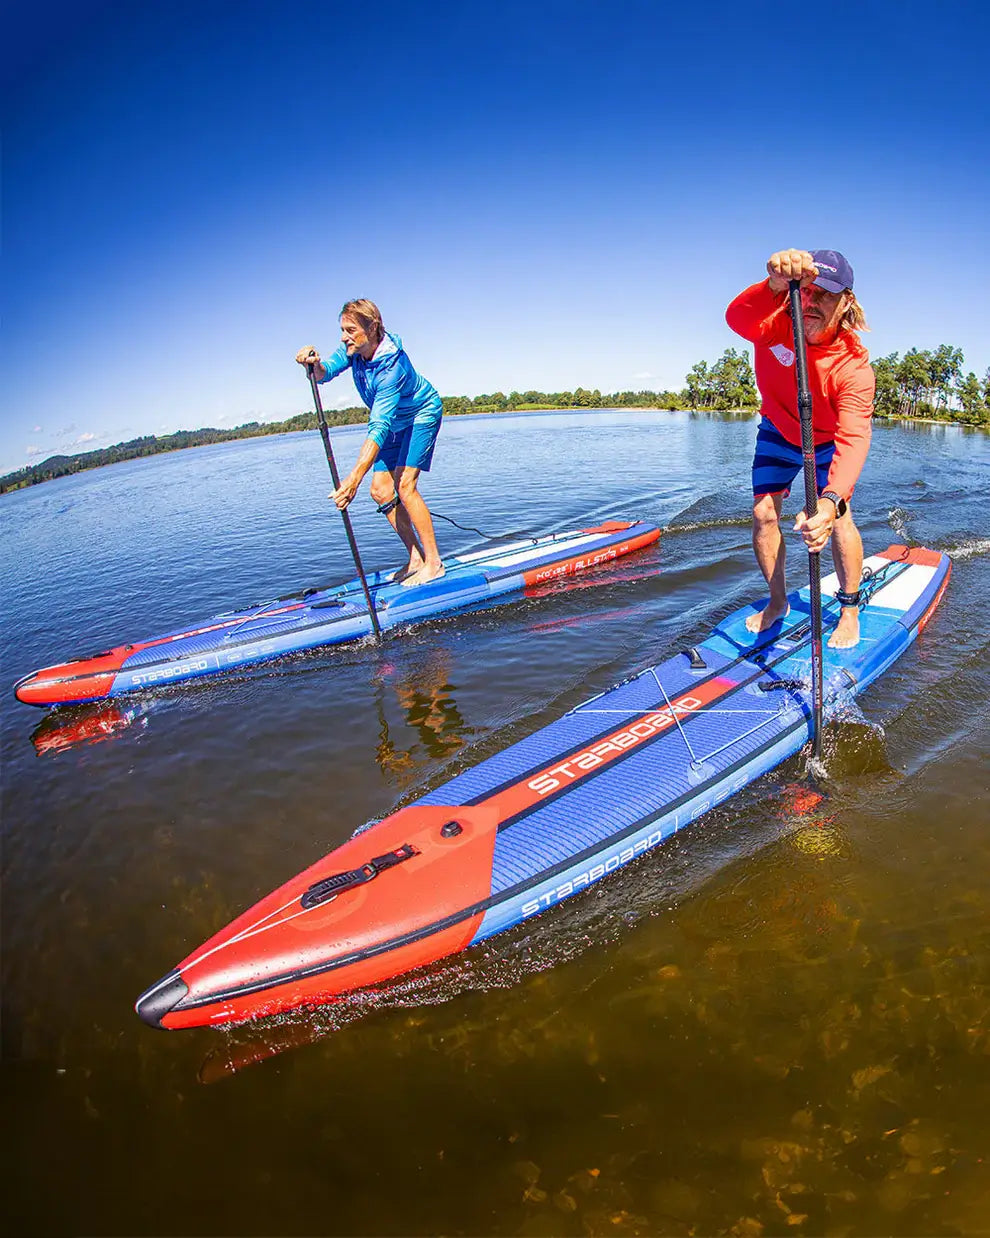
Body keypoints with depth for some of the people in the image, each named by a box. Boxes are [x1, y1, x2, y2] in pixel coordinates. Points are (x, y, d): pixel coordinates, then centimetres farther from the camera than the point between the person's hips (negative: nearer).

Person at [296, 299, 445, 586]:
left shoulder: (392, 364, -37)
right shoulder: (355, 348, -14)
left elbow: (379, 427, -44)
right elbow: (325, 373, -17)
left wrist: (354, 478, -52)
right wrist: (315, 364, -44)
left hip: (421, 415, -8)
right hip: (395, 422, 8)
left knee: (405, 485, -20)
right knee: (380, 490, 0)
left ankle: (434, 562, -12)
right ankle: (415, 557, 8)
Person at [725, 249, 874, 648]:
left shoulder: (854, 364, -34)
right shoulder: (777, 322, -28)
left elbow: (853, 439, -46)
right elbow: (738, 319, -52)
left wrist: (831, 500, -63)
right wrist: (776, 284, -74)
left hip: (828, 439, -2)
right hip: (777, 432, 2)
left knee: (838, 515, -16)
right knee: (763, 513, -4)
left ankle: (850, 611, 3)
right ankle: (777, 603, 16)